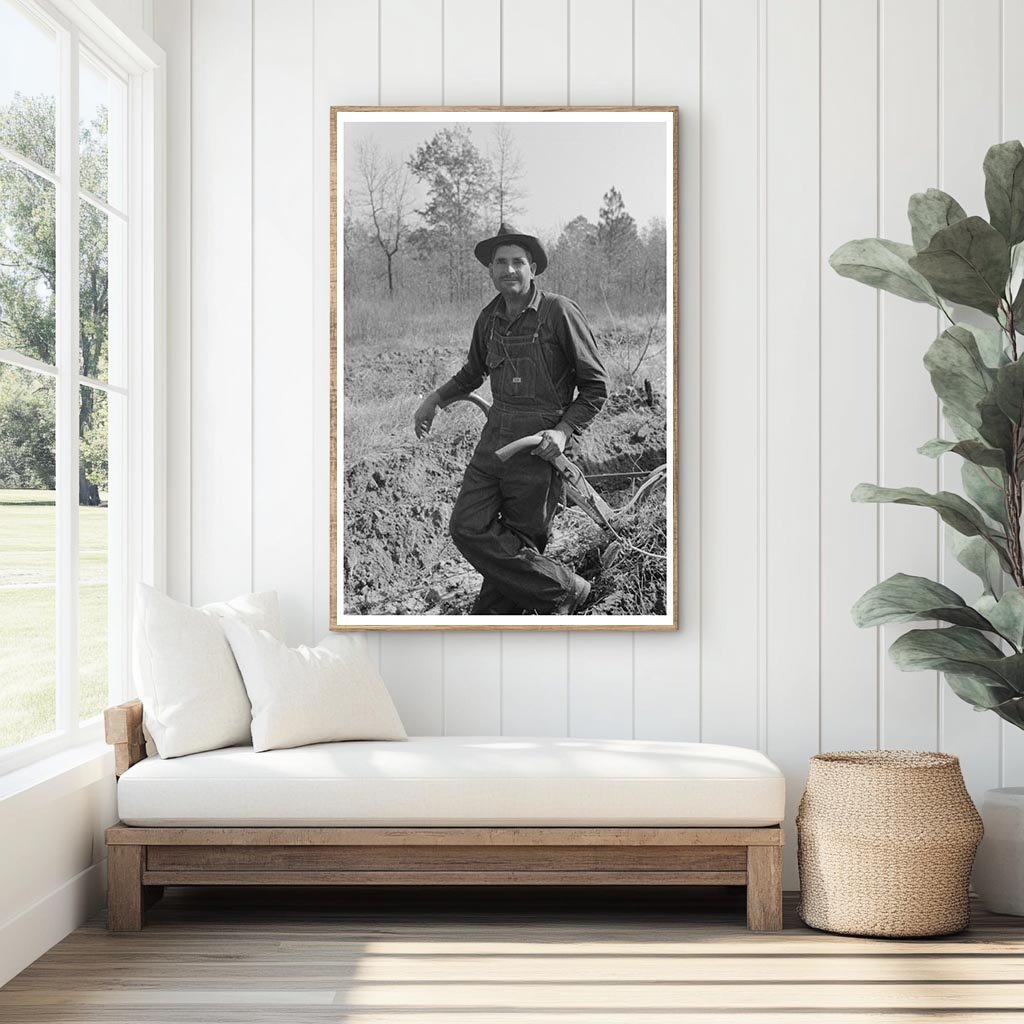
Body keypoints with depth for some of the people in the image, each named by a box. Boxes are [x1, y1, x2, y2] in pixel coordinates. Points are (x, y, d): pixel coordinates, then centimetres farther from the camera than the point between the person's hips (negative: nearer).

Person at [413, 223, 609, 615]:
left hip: (539, 446, -6)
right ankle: (562, 588, 4)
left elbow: (595, 386, -4)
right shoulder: (489, 318, 10)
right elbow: (472, 374, 30)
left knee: (519, 542, -3)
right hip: (495, 436, 6)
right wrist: (435, 398, 16)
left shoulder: (560, 312, -8)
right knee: (468, 528, -6)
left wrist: (564, 430, -16)